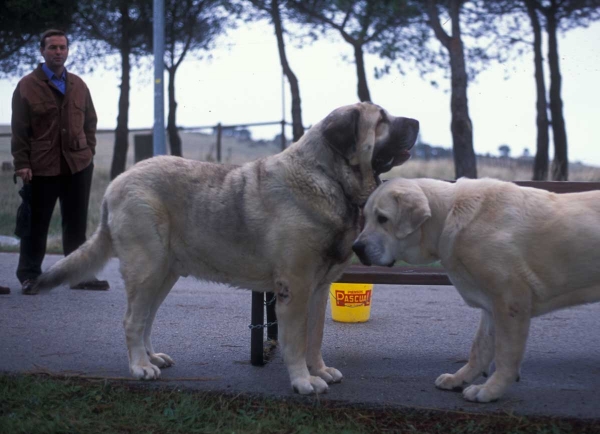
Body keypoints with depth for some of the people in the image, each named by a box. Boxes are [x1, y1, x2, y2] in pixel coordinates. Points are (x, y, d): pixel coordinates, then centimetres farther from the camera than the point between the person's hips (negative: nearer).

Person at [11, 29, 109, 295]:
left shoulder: (78, 85, 11)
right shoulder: (27, 86, -2)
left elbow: (90, 122, 17)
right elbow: (19, 130, -3)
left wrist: (89, 152, 6)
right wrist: (21, 163, -9)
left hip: (79, 165, 4)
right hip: (42, 168, -4)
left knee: (76, 224, 9)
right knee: (36, 224, 4)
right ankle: (29, 276, 15)